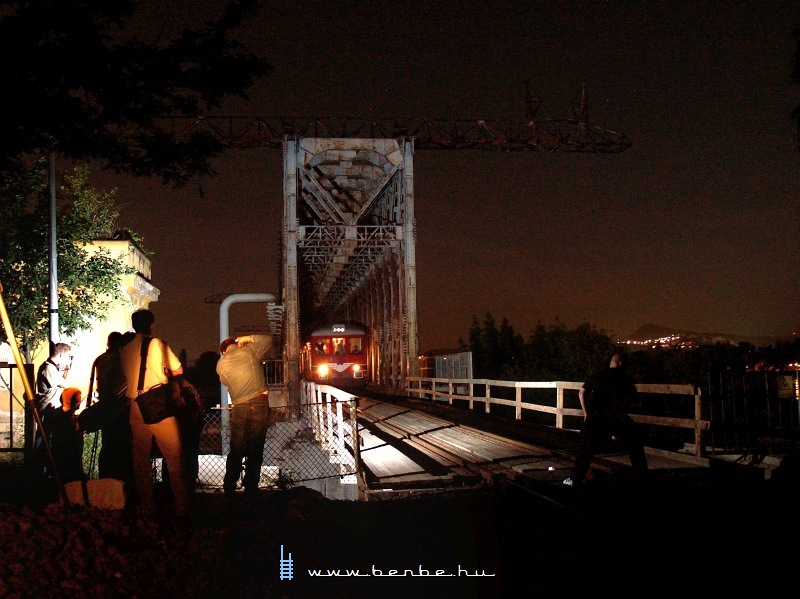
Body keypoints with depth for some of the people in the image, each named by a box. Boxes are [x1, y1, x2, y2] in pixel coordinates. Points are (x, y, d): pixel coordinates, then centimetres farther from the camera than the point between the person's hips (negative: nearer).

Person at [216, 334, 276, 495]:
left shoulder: (221, 364, 8)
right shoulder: (249, 350, 7)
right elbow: (268, 340, 20)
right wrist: (248, 338, 24)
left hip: (240, 408, 0)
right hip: (261, 403, 0)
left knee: (236, 451, 10)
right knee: (256, 450, 6)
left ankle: (229, 488, 11)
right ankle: (250, 488, 8)